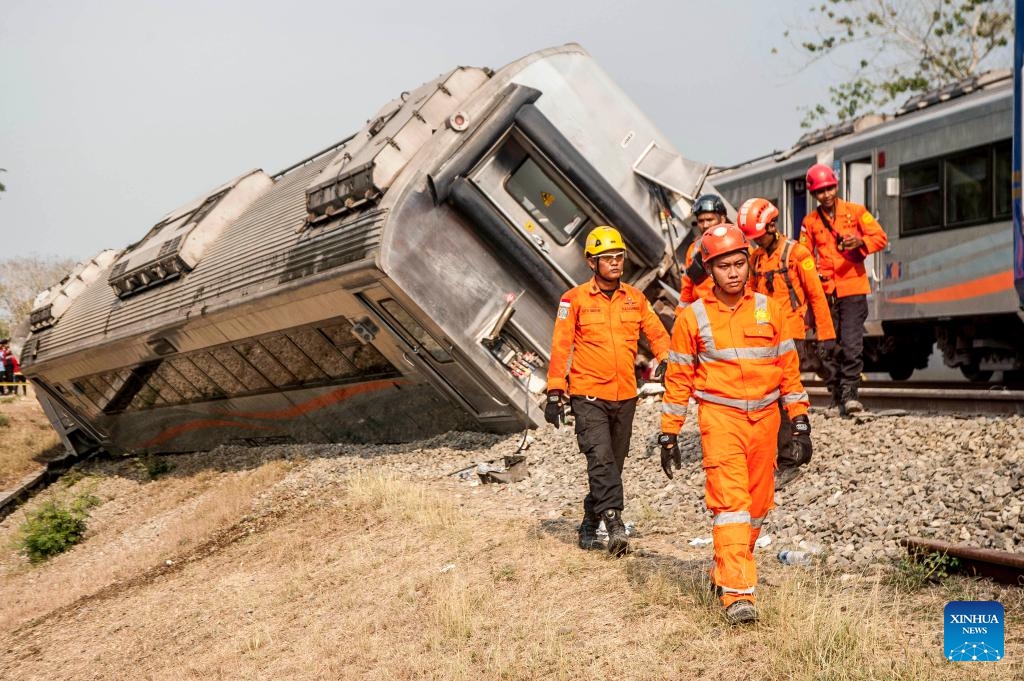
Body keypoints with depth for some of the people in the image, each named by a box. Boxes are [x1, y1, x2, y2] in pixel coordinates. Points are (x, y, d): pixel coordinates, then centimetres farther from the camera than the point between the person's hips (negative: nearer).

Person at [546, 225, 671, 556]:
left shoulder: (635, 298, 8)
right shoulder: (575, 299, -3)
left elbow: (657, 332, 10)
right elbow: (560, 347, -2)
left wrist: (666, 359, -11)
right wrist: (555, 392, -5)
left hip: (625, 396, 4)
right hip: (588, 396, -4)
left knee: (613, 463, 11)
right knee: (601, 459, -19)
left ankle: (590, 523, 26)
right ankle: (614, 523, -21)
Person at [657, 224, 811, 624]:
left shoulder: (768, 310, 6)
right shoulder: (693, 318, 0)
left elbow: (789, 367, 11)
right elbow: (678, 379, 3)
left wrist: (799, 421, 7)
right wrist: (669, 436, 2)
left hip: (764, 417, 3)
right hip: (720, 417, -3)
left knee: (757, 503, 9)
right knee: (730, 500, -14)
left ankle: (726, 572, 29)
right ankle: (737, 592, -16)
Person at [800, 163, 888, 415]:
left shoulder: (855, 212, 6)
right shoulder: (810, 222, 10)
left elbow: (880, 237, 2)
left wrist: (861, 241, -19)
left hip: (852, 289, -2)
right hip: (824, 291, 2)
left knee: (852, 343, -13)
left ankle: (850, 393, -9)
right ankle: (837, 395, 14)